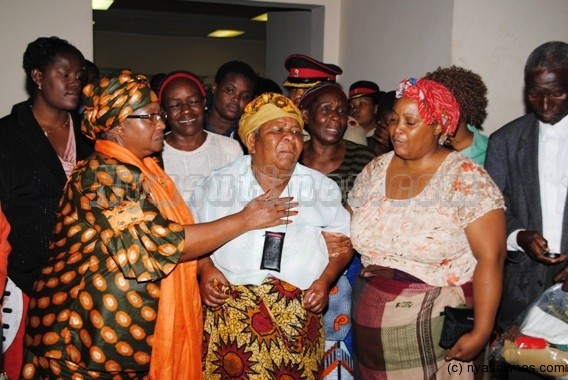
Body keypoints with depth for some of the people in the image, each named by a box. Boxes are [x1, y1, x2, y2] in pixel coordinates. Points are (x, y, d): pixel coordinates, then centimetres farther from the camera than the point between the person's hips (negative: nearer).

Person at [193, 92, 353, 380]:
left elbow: (343, 238, 11)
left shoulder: (322, 187, 5)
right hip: (229, 319, -1)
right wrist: (204, 268, -10)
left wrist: (325, 278, -4)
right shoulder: (217, 184, 1)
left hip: (297, 321, 1)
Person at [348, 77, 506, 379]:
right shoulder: (374, 171, 3)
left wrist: (481, 332, -19)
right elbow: (350, 233, 13)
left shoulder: (466, 179, -12)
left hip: (435, 327, -5)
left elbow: (490, 258, -15)